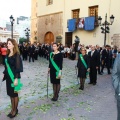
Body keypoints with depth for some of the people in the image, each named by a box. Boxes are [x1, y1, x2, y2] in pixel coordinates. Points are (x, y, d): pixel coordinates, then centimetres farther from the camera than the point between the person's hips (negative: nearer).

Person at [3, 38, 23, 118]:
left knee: (14, 93, 5)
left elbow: (18, 67, -18)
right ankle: (13, 109, 27)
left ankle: (15, 110, 21)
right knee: (10, 93, 13)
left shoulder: (16, 55, -15)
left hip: (14, 77, -7)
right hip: (8, 76, 7)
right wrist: (4, 73, 12)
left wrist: (16, 78, -21)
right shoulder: (8, 54, 7)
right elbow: (6, 66, 13)